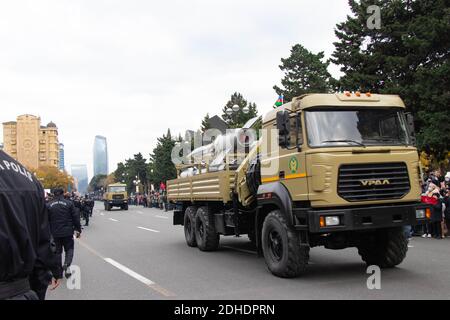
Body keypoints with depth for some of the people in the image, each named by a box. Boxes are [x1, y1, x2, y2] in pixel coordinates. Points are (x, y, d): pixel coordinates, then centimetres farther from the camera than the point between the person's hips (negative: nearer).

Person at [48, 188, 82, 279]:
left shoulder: (49, 205, 2)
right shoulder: (69, 203, -5)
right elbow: (75, 218, -4)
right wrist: (78, 229, 4)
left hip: (55, 233, 2)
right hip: (67, 232, -2)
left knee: (58, 251, 13)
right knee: (69, 249, 10)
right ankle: (67, 265, -15)